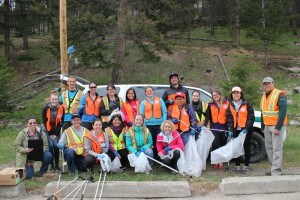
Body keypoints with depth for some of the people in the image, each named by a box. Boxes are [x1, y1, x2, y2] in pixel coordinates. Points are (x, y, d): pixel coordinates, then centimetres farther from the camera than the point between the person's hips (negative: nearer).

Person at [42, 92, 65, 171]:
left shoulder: (61, 108, -8)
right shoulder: (46, 108, -11)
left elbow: (61, 122, -5)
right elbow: (44, 121, -7)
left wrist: (55, 133, -7)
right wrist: (50, 134, -7)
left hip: (57, 130, 1)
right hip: (47, 130, -1)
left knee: (56, 146, -8)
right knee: (50, 146, -11)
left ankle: (57, 165, 3)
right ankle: (51, 165, 0)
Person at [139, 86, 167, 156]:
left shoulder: (159, 100, 10)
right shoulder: (143, 103, 12)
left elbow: (164, 112, 5)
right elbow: (141, 115, 9)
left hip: (159, 124, -1)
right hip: (148, 125, 1)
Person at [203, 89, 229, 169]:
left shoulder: (226, 103, 2)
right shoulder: (210, 105, 8)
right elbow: (208, 117, 6)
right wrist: (204, 125, -8)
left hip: (224, 128, 0)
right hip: (214, 128, 0)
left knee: (223, 145, 6)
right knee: (215, 144, -10)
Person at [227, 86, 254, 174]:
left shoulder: (246, 104, -2)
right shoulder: (230, 105, 9)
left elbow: (251, 117, -5)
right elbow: (229, 118, 6)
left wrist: (246, 128, -14)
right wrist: (230, 129, -5)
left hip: (246, 129, -3)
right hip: (235, 129, 4)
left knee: (246, 147, 1)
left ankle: (246, 166, 9)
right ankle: (237, 165, 15)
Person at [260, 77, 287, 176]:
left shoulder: (280, 95, -11)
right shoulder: (263, 97, 14)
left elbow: (283, 111, -18)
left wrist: (278, 127, -22)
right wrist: (263, 127, 18)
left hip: (277, 126, -8)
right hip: (267, 126, 8)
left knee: (276, 149, -9)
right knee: (269, 148, 12)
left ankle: (276, 172, -8)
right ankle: (276, 168, 23)